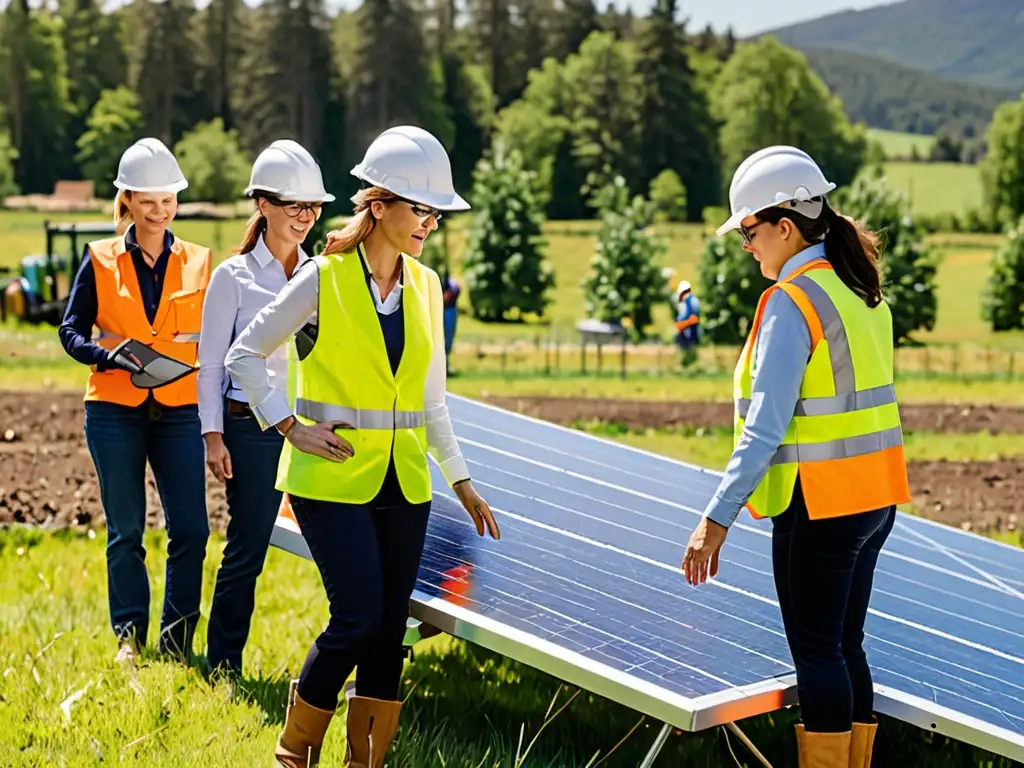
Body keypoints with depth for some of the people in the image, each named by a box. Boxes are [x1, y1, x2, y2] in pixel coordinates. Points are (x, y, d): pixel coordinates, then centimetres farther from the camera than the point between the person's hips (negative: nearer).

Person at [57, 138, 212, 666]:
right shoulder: (100, 260, 3)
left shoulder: (198, 262, 6)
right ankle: (130, 637, 18)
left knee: (190, 528, -5)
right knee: (125, 531, 6)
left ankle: (177, 639, 10)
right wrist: (110, 355, -16)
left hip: (179, 410, 1)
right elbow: (72, 330, 2)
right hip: (115, 411, -1)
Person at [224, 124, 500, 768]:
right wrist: (290, 426, -8)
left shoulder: (426, 286, 9)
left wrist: (461, 481, 15)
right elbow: (245, 356, 1)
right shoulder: (323, 278, -7)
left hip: (405, 481, 5)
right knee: (359, 617, -11)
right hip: (333, 478, -5)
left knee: (390, 625, 5)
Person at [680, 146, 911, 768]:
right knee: (846, 647, 15)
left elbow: (765, 426, -20)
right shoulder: (862, 290, 9)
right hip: (877, 495, 8)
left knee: (817, 653, 0)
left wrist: (718, 517, -20)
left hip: (820, 504, -8)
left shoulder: (792, 300, -15)